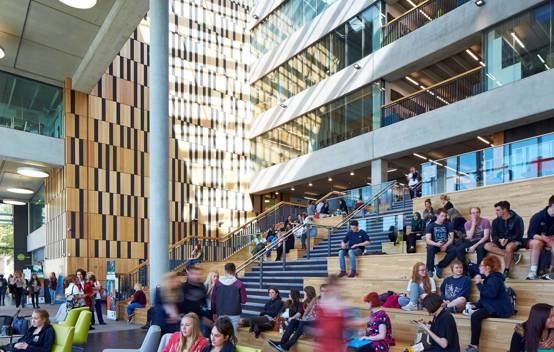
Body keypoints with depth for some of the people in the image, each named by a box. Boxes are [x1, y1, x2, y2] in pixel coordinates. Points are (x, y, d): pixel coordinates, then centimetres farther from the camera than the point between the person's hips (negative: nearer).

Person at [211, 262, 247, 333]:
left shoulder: (218, 282, -5)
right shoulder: (239, 284, -11)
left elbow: (213, 299, 1)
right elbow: (243, 300, -5)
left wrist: (214, 311, 14)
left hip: (221, 313, 2)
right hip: (234, 314, -2)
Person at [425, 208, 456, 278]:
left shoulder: (448, 225, 8)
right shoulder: (430, 225, 2)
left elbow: (451, 238, 0)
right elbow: (428, 240, -8)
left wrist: (446, 245, -21)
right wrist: (436, 244, -30)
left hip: (446, 245, 2)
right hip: (435, 245, -2)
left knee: (454, 250, -30)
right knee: (430, 248, -37)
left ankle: (439, 266, -20)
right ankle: (430, 270, -32)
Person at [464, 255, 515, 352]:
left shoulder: (494, 278, -12)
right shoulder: (488, 278, 18)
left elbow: (491, 293, -29)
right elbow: (485, 297, 21)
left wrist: (480, 284, -20)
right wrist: (476, 305, 6)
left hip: (500, 309, -11)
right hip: (494, 307, 11)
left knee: (475, 316, -26)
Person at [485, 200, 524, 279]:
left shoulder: (517, 219, -3)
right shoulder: (496, 221, 9)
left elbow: (519, 235, -9)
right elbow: (493, 236, 2)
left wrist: (508, 239, -23)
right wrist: (499, 240, -20)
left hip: (514, 241, -4)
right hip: (500, 242, 4)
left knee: (508, 247, -40)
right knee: (487, 246, -25)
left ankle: (506, 271, -28)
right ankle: (513, 256, -29)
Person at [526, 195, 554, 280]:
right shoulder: (538, 217, -12)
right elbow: (531, 234, -15)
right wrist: (542, 237, -33)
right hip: (536, 239, -2)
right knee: (537, 243, -36)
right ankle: (533, 272, -40)